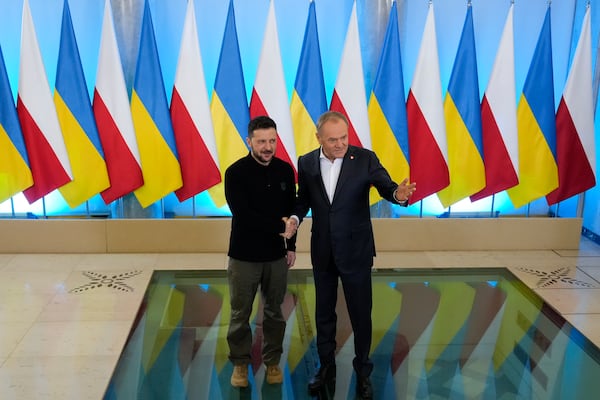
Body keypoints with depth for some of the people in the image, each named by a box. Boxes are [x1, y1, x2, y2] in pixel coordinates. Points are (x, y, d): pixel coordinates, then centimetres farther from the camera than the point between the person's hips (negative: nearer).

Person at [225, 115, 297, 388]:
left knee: (274, 312, 14)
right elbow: (243, 215, -20)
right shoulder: (236, 173, -13)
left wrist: (291, 246, 6)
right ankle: (240, 363, 26)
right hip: (244, 256, -3)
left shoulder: (285, 170, 0)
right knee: (240, 314, 9)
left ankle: (272, 361, 29)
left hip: (276, 255, 3)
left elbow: (291, 210, 8)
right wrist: (279, 227, -15)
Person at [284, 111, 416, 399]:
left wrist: (399, 194, -41)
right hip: (322, 252, 3)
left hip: (355, 251, -2)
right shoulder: (306, 163, -4)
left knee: (361, 314, 9)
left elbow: (386, 187, -18)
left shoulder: (365, 158, -12)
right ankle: (326, 368, 35)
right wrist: (295, 218, -13)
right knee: (324, 313, 17)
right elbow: (303, 199, 6)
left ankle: (363, 372, 29)